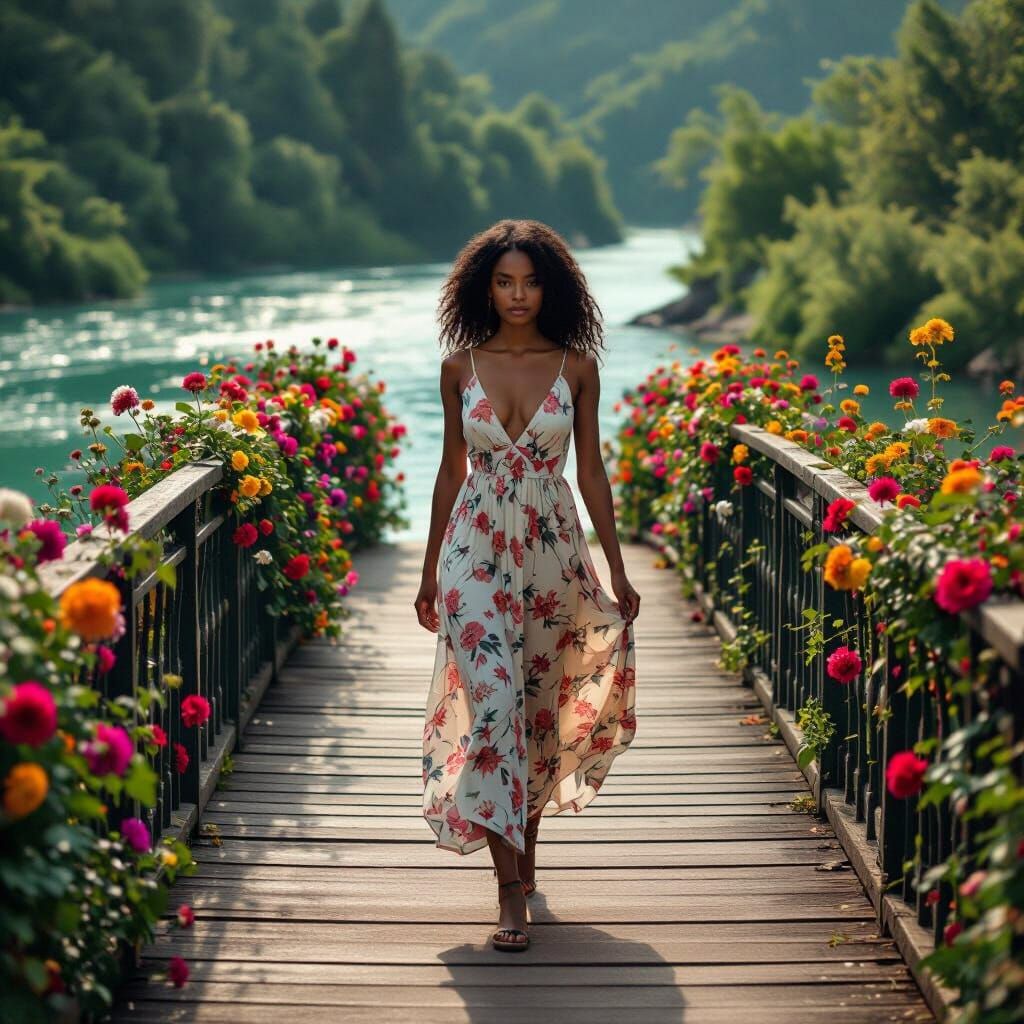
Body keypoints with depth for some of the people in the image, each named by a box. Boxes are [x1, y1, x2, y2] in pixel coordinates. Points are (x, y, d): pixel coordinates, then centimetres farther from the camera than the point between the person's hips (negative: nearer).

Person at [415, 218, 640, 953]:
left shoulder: (576, 366, 0)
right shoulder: (460, 367, 2)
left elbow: (592, 469, 5)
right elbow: (452, 469, 9)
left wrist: (617, 570, 3)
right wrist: (430, 572, 11)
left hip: (553, 549, 1)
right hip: (476, 552, -1)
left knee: (543, 708, 10)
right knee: (492, 705, -11)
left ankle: (525, 850, 32)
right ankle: (512, 890, -12)